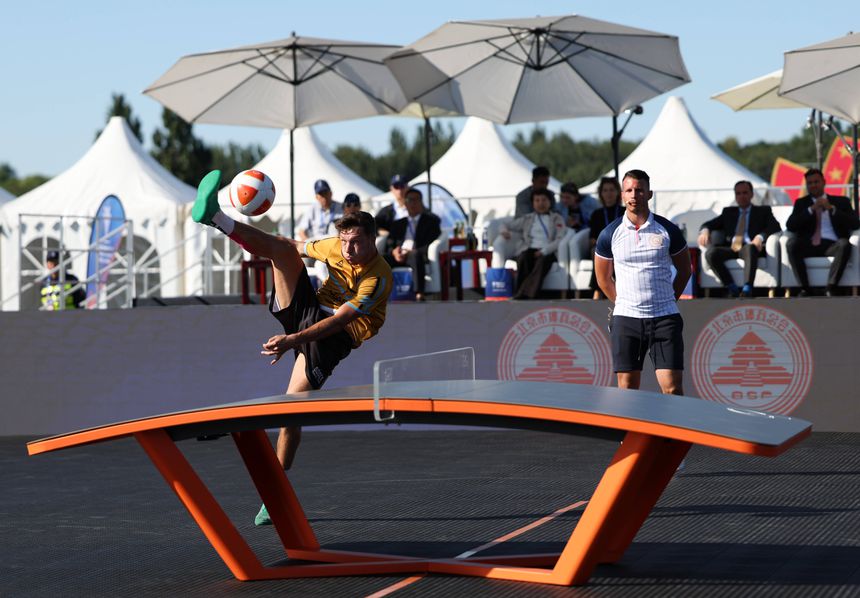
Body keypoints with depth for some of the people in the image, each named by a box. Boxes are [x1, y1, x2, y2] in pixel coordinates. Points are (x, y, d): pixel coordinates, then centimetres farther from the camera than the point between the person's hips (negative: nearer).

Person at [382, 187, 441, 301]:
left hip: (418, 255, -4)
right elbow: (388, 245, 21)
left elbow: (432, 244, 4)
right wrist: (394, 252, -5)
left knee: (416, 256, -43)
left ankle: (419, 295, -57)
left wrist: (412, 252, -12)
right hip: (398, 256, 4)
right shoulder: (398, 224, 31)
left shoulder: (431, 221, 19)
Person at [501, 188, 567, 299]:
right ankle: (519, 294, -44)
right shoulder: (527, 219, 26)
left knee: (542, 260, -38)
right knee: (523, 259, -35)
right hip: (529, 250, 2)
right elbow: (507, 225, 30)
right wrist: (505, 231, 2)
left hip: (548, 252, -2)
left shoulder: (557, 219, 18)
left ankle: (524, 294, -51)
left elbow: (560, 239, 3)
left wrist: (544, 251, -15)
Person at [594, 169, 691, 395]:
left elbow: (684, 270, 14)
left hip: (664, 318, -1)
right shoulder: (610, 234, 3)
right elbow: (603, 278, 15)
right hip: (625, 318, 1)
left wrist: (666, 300, 9)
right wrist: (623, 303, 10)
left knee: (672, 388, -8)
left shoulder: (668, 230, 1)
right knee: (627, 389, 2)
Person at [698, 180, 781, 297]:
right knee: (710, 253, -30)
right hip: (731, 248, 3)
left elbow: (775, 227, 4)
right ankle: (733, 289, -33)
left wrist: (760, 237, -17)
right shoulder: (728, 212, 30)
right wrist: (705, 230, -5)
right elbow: (709, 224, 21)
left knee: (749, 248, -40)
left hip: (750, 248, -3)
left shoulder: (763, 211, 22)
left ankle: (747, 289, -51)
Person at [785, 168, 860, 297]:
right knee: (791, 244, -31)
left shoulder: (841, 201, 18)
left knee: (844, 244, -35)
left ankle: (831, 287, -35)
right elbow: (790, 226, 4)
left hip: (832, 245, -1)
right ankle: (805, 288, -29)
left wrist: (831, 209, -7)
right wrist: (811, 209, -5)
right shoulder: (801, 203, 21)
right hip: (809, 246, 1)